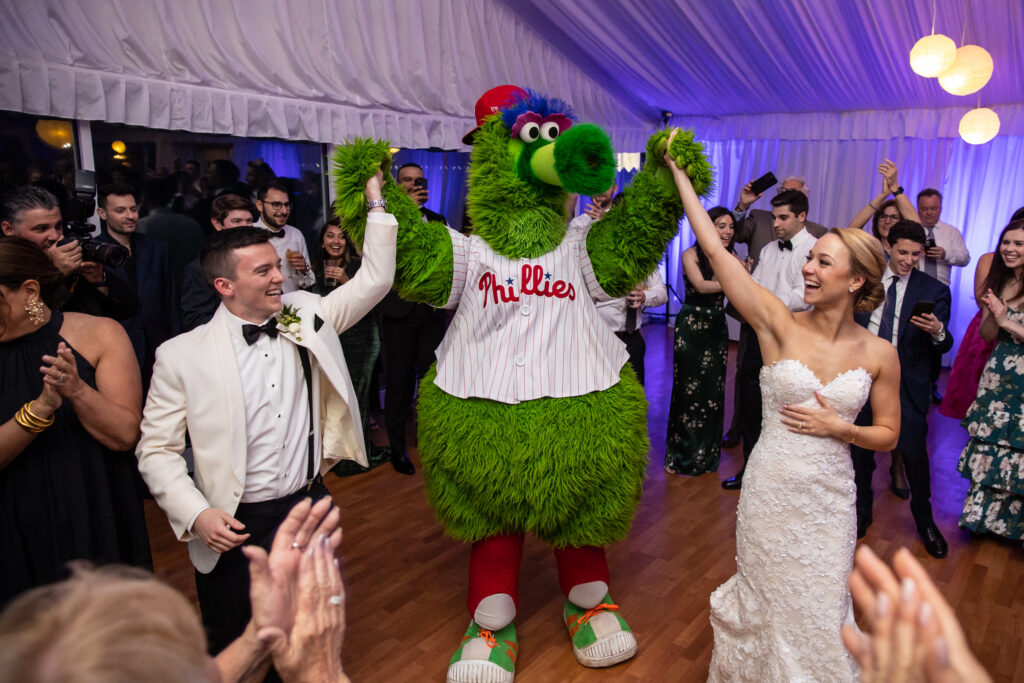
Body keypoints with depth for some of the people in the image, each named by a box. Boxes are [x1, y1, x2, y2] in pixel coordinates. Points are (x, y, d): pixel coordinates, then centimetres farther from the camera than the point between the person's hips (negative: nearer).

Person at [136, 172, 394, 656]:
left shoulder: (306, 317, -3)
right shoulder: (182, 356, -12)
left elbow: (373, 280, 0)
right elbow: (156, 449, -6)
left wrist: (376, 206, -5)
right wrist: (195, 514, -18)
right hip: (232, 528, -3)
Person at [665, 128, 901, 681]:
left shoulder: (879, 354, -7)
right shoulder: (780, 324, -13)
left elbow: (887, 434, 5)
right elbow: (714, 248, -19)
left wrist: (837, 426, -15)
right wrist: (677, 171, -18)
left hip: (829, 495, 1)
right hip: (769, 489, -1)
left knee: (818, 610, 15)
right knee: (765, 598, 18)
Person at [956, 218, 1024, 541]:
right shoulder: (997, 283, 6)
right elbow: (986, 334, 6)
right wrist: (993, 315, -12)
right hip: (997, 375, 5)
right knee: (989, 449, 12)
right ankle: (983, 514, 27)